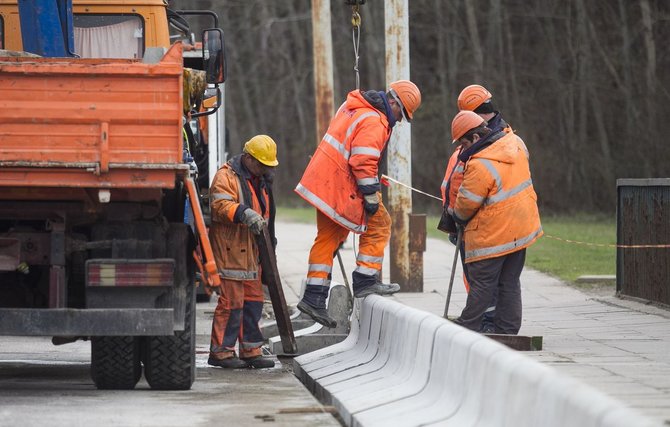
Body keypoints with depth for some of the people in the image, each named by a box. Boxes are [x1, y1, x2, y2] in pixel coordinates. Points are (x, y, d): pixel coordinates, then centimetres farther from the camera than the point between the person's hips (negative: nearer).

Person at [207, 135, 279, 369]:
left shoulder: (261, 180, 20)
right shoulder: (226, 176, -10)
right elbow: (220, 205, -24)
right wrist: (244, 213, -38)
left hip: (251, 251, 9)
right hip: (230, 250, -9)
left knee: (253, 301, 10)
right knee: (231, 301, -9)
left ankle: (251, 350, 17)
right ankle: (220, 350, -3)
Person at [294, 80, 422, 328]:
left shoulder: (353, 108, 14)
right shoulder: (375, 122, -18)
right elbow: (363, 161, -24)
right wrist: (371, 196, -17)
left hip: (324, 181, 10)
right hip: (342, 186, -10)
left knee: (329, 237, 11)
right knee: (378, 225, 4)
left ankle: (314, 298, 9)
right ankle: (365, 281, 5)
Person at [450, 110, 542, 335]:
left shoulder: (480, 166, -24)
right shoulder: (514, 142, -1)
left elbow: (467, 203, -14)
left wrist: (459, 217, 9)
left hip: (492, 233, -8)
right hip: (522, 228, 8)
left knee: (482, 285, 1)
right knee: (510, 283, 13)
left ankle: (466, 329, 7)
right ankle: (508, 330, 15)